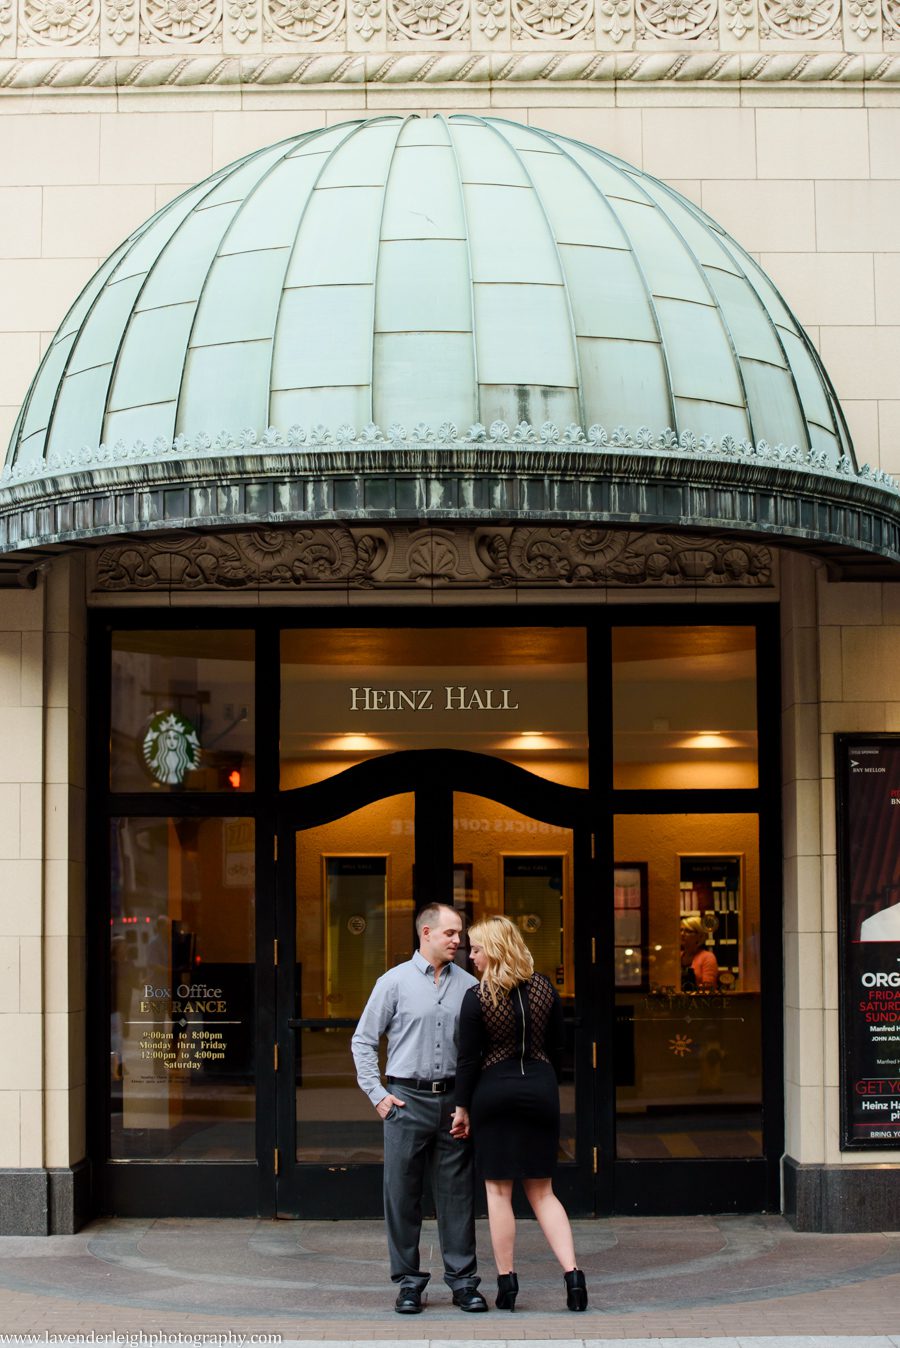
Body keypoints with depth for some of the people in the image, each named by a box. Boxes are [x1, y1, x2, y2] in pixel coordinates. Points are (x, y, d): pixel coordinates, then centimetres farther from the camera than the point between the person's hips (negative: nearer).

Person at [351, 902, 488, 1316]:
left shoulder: (468, 985, 8)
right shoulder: (395, 982, 1)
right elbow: (363, 1040, 4)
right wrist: (377, 1094, -2)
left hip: (453, 1099, 2)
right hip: (407, 1099, -2)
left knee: (457, 1193, 4)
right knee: (402, 1193, 2)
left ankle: (462, 1280, 12)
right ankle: (409, 1282, 11)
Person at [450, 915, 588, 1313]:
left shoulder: (477, 997, -10)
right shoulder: (544, 989, 2)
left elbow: (468, 1059, -8)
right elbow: (557, 1048, 9)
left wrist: (462, 1107, 1)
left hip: (494, 1092, -4)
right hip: (540, 1091, 4)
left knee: (498, 1191, 6)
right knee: (542, 1192, 11)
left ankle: (506, 1282, 7)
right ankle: (572, 1273, -4)